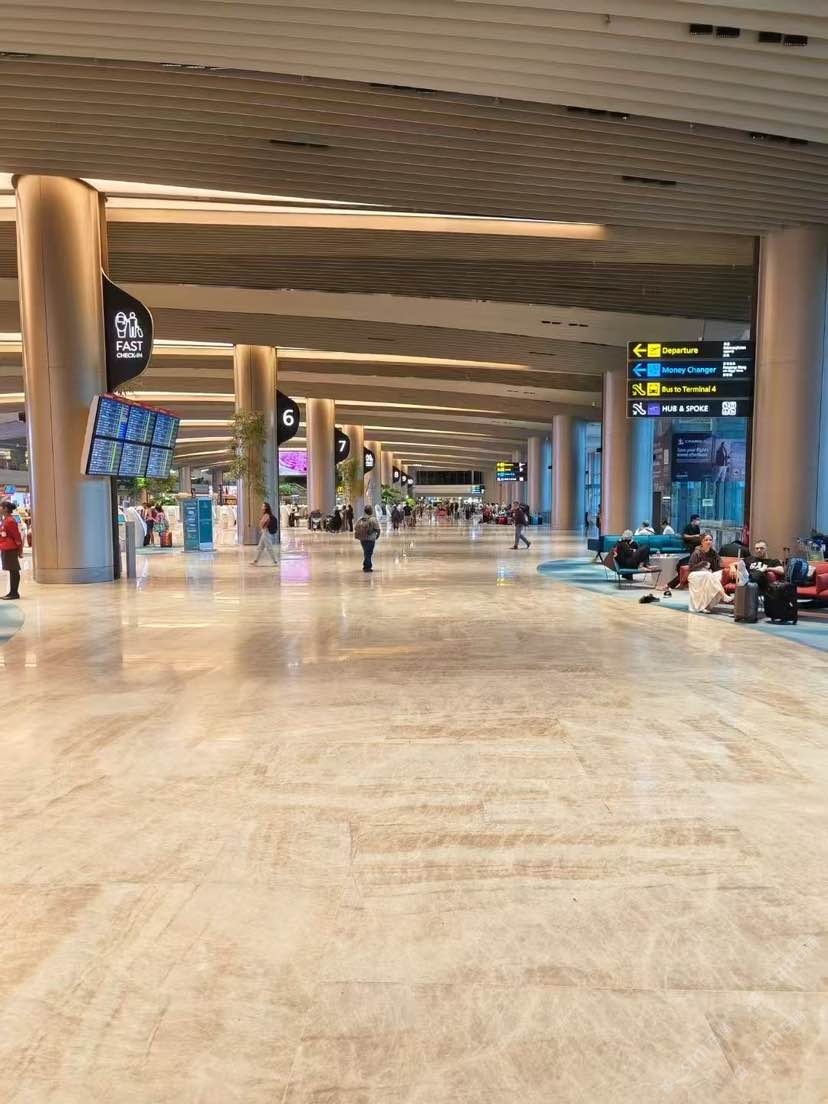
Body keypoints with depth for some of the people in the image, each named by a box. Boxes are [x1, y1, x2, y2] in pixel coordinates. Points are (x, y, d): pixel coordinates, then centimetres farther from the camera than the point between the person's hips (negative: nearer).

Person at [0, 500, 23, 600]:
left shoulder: (10, 521, -16)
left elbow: (17, 536, -16)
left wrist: (20, 550, -13)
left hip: (10, 549, -10)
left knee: (13, 570, -5)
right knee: (12, 570, 12)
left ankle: (14, 593, -1)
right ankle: (13, 592, 17)